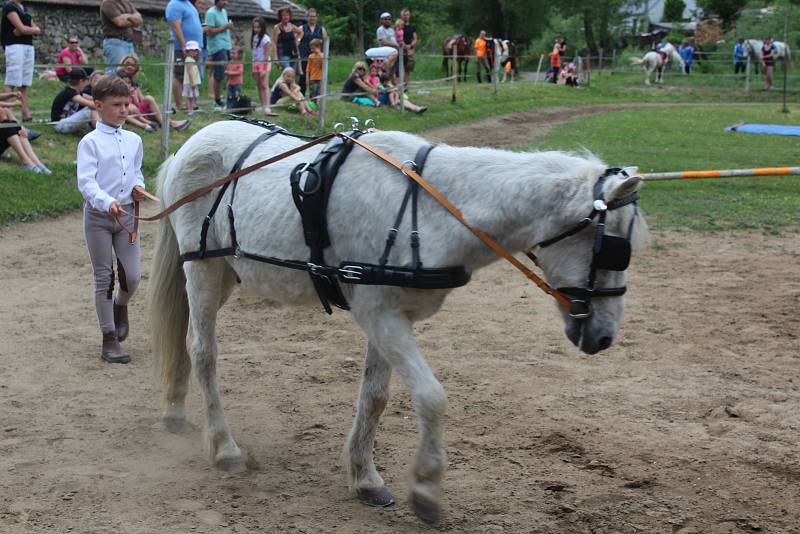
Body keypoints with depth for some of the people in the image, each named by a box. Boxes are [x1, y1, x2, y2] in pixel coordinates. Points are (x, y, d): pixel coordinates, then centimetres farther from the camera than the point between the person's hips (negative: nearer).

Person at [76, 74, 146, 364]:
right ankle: (109, 339, 12)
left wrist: (138, 186, -1)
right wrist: (107, 202, -35)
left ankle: (120, 306, 37)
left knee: (132, 276, 2)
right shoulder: (90, 142, -9)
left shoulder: (134, 140, 7)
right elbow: (85, 181, -19)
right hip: (98, 215, -4)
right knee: (103, 278, 4)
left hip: (126, 214, 4)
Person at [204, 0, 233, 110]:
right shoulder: (211, 13, -9)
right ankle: (217, 101, 0)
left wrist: (229, 26, 11)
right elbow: (209, 32, -16)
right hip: (217, 47, -8)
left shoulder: (224, 11, 18)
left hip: (226, 46, 8)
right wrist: (224, 27, -14)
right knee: (218, 76, -8)